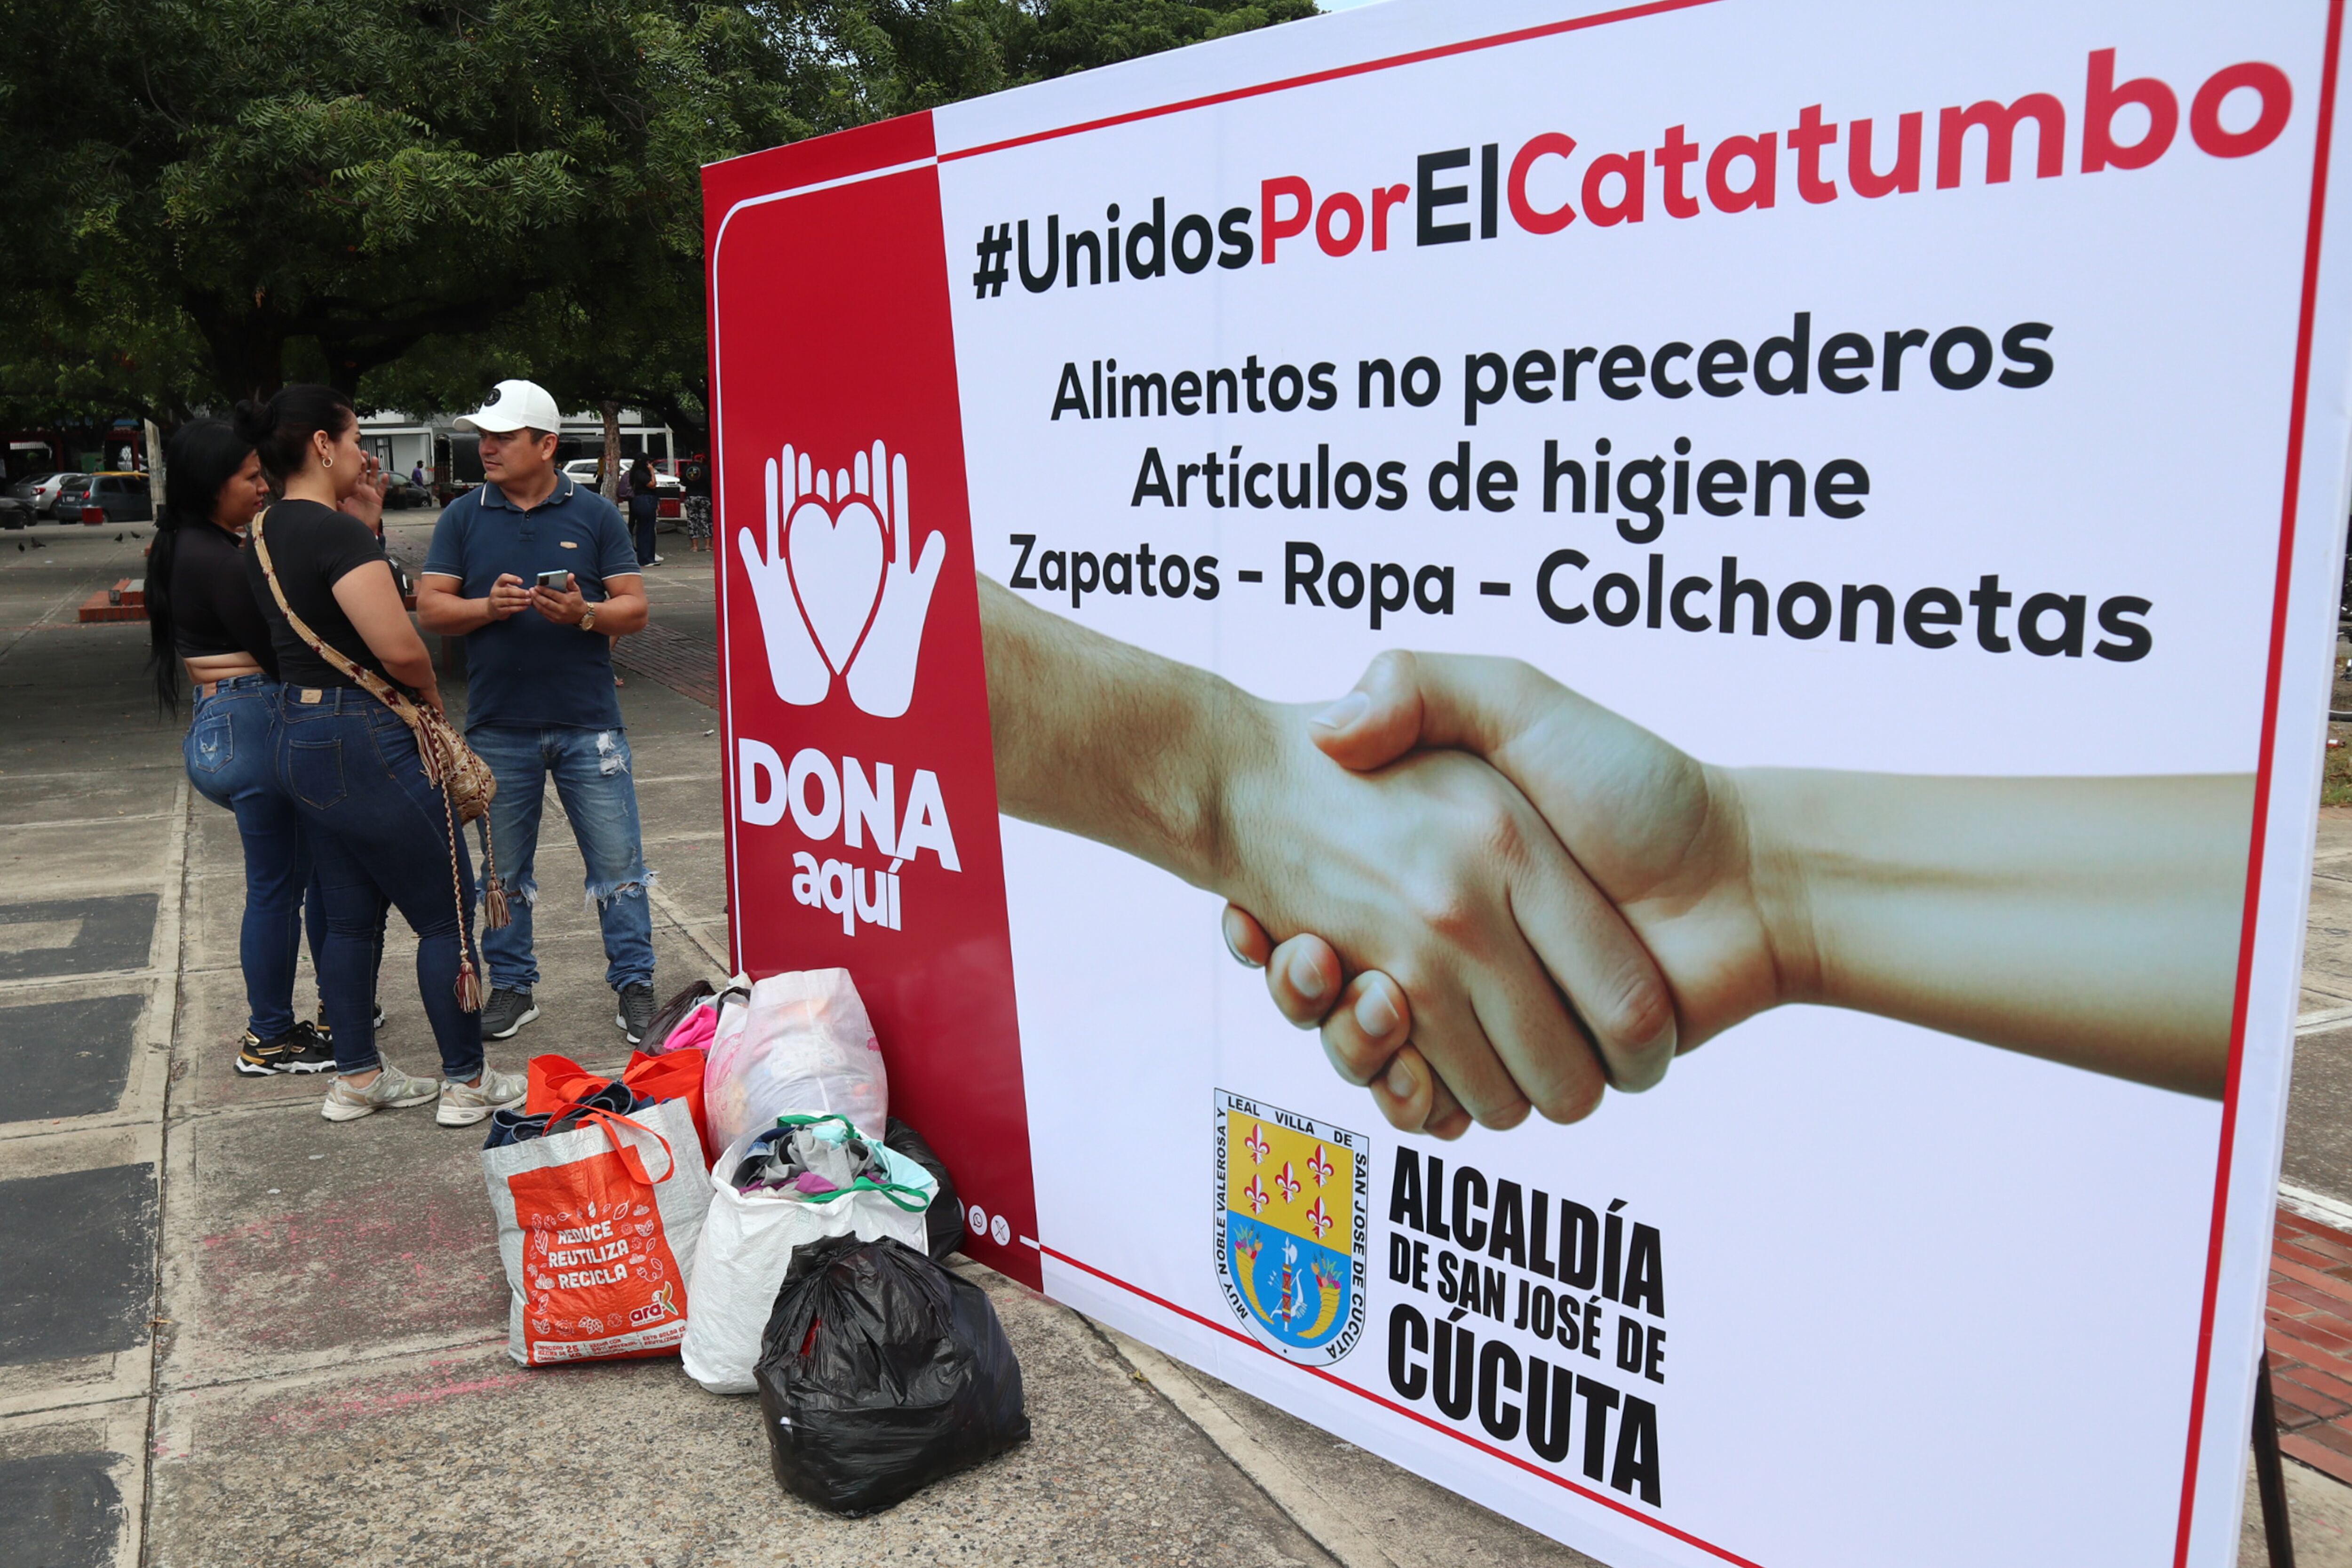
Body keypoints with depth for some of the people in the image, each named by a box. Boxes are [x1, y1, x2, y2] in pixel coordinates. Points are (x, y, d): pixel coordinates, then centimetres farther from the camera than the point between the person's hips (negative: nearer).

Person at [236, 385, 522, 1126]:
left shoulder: (267, 533, 10)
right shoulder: (333, 532, -19)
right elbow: (400, 647, -26)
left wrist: (366, 519, 11)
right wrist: (431, 693, -6)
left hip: (300, 733, 10)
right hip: (364, 740, -10)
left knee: (349, 915, 17)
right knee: (447, 912, 1)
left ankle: (357, 1077, 26)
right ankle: (467, 1083, 9)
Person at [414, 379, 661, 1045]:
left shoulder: (595, 514, 3)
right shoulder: (464, 517, 7)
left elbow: (635, 608, 1)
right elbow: (430, 607, 4)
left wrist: (585, 613, -18)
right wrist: (488, 606, -14)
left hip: (589, 724, -1)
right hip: (498, 727, 2)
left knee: (618, 861, 1)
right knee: (503, 868, 11)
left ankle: (633, 984, 12)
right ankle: (512, 985, 24)